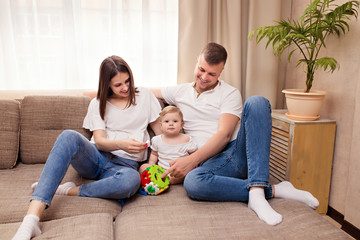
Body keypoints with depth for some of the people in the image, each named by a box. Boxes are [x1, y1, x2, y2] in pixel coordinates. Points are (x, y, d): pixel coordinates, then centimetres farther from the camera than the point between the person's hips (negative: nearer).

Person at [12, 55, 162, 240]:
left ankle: (69, 190, -20)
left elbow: (160, 129, 10)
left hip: (125, 164, -1)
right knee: (69, 136, -34)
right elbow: (99, 141, -4)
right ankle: (31, 220, -40)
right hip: (96, 156, 1)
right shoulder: (98, 104, 9)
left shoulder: (145, 96, 9)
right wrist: (120, 144, -27)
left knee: (131, 180, -41)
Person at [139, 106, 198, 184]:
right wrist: (151, 165, 4)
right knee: (143, 167, -14)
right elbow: (154, 154, 21)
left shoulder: (186, 139, -1)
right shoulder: (157, 140, 6)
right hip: (161, 170, 3)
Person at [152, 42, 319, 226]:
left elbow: (224, 135, -8)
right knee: (192, 183, -37)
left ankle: (257, 191, -35)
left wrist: (192, 160, -21)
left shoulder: (230, 93, 6)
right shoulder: (180, 92, 17)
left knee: (256, 102, -26)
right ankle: (272, 190, -23)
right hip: (212, 161, 1)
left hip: (240, 150, 0)